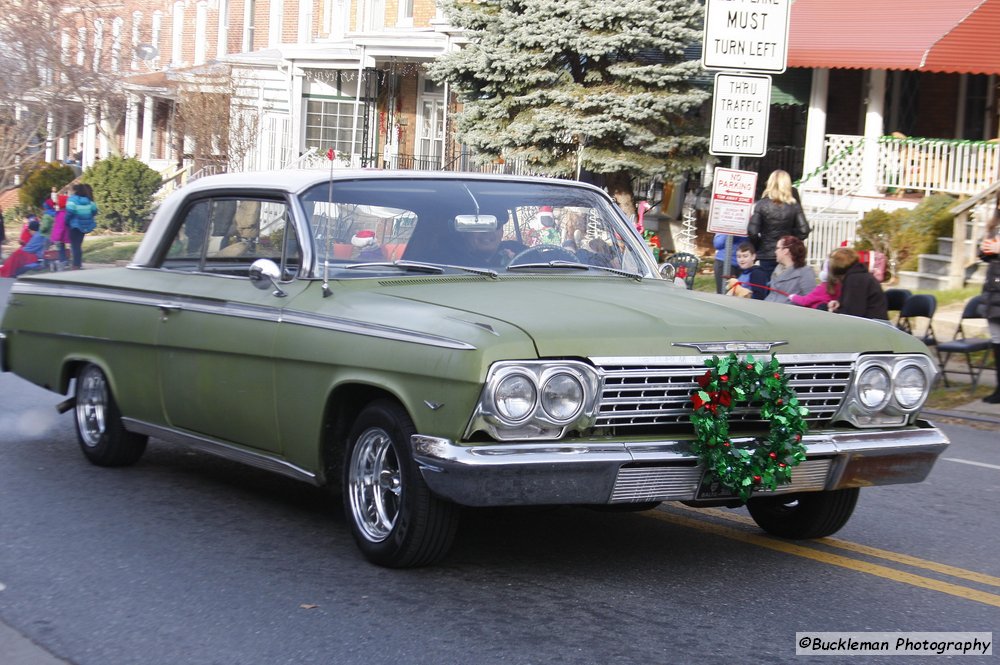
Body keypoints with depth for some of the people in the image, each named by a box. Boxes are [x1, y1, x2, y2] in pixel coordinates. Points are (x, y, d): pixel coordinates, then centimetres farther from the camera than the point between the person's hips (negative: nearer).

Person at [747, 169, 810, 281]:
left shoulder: (761, 205, -6)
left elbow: (752, 231, -10)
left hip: (766, 255, -1)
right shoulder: (794, 206, -4)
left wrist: (758, 245, 8)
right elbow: (803, 231, -8)